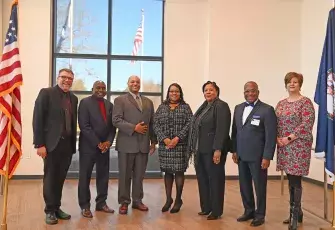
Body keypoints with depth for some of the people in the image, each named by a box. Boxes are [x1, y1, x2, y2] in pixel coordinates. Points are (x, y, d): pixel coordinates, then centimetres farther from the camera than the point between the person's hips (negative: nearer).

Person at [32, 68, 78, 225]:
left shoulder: (73, 98, 14)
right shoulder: (46, 93, -4)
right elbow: (37, 119, -10)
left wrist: (73, 144, 8)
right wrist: (39, 144, -15)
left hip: (67, 145, 5)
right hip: (52, 144, -5)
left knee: (60, 178, 10)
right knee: (50, 178, 3)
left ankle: (56, 208, 21)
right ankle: (50, 210, 14)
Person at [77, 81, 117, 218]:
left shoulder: (109, 105, 12)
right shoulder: (85, 102, -6)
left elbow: (112, 126, 10)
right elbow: (84, 126, -14)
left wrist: (108, 142, -6)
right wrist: (98, 143, -16)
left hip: (105, 146, 5)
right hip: (88, 146, -5)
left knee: (103, 176, 8)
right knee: (85, 177, 2)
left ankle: (101, 203, 19)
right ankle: (85, 206, 10)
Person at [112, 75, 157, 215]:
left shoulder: (148, 102, 16)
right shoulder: (120, 100, 1)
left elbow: (152, 123, 15)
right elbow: (116, 120, -10)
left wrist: (153, 141, 10)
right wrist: (134, 128, -17)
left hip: (143, 144, 4)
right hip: (126, 144, -4)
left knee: (139, 175, 10)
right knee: (125, 175, 3)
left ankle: (137, 200, 21)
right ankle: (124, 202, 13)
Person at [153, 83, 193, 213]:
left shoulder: (185, 107, 4)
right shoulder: (162, 107, 10)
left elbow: (189, 124, -5)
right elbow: (156, 124, 3)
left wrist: (177, 138, -15)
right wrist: (164, 139, -11)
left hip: (180, 145, -2)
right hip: (165, 144, 2)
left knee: (179, 171, 1)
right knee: (167, 171, 8)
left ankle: (178, 200, 13)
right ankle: (168, 199, 18)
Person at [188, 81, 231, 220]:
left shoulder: (221, 106, -9)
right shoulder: (203, 107, 17)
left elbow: (222, 130, -17)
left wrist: (217, 149, -23)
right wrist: (194, 149, 12)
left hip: (213, 150, -8)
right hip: (200, 149, 8)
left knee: (215, 179, 0)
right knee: (202, 179, 11)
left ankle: (216, 211, 7)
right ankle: (205, 207, 21)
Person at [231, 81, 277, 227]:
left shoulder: (267, 110, -9)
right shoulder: (238, 108, 10)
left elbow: (271, 136, -12)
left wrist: (267, 157, -16)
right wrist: (234, 150, 9)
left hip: (257, 156, -6)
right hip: (241, 155, 6)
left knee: (259, 186, 5)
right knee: (244, 185, 12)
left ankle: (260, 214, 19)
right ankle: (249, 211, 27)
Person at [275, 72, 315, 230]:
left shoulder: (305, 102, -7)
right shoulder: (281, 104, 12)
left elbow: (306, 124, -16)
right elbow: (275, 124, 13)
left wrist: (289, 138, -18)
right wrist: (277, 138, -5)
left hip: (299, 146, -6)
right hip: (284, 147, 6)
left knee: (295, 181, -5)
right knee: (291, 180, 11)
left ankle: (295, 215, 4)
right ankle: (296, 212, 22)